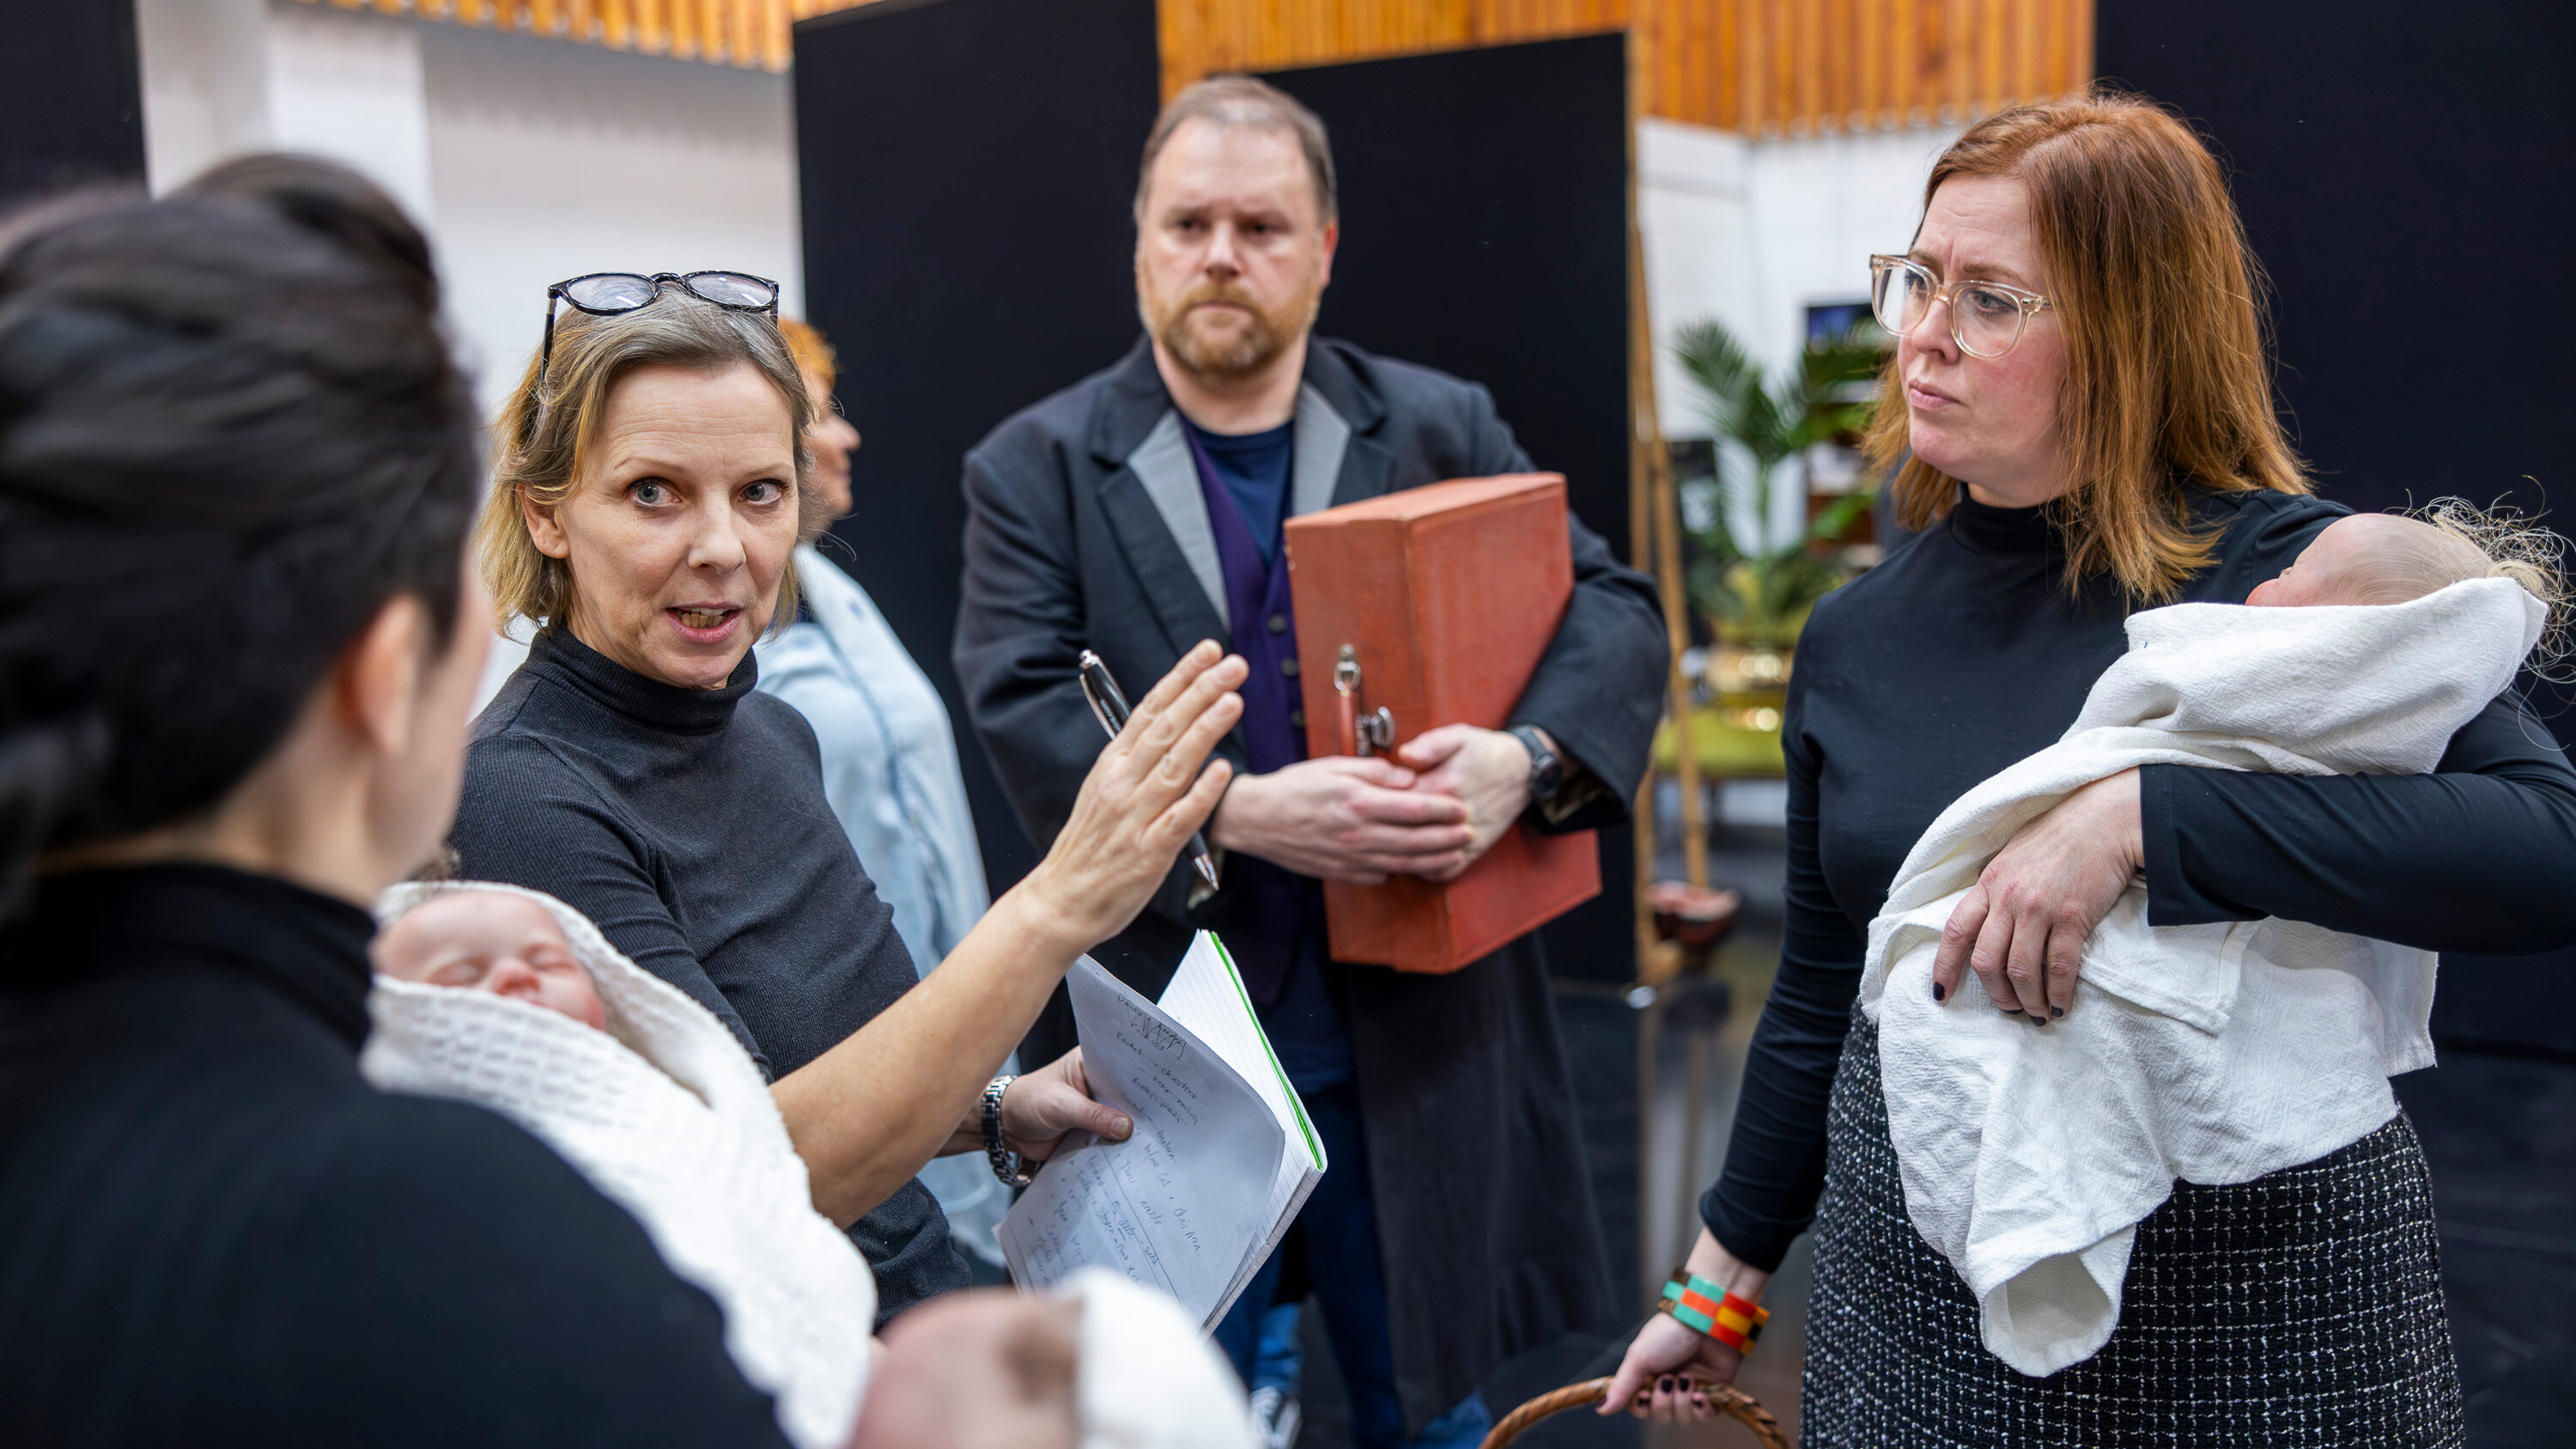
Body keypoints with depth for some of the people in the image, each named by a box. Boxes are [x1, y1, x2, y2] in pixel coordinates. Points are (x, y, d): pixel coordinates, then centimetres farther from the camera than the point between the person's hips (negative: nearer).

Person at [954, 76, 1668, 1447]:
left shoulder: (1441, 428, 4)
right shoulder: (1034, 469, -1)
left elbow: (1615, 609, 0)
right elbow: (1024, 710, -12)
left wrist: (1527, 755, -20)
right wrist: (1236, 813, -26)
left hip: (1411, 1039, 2)